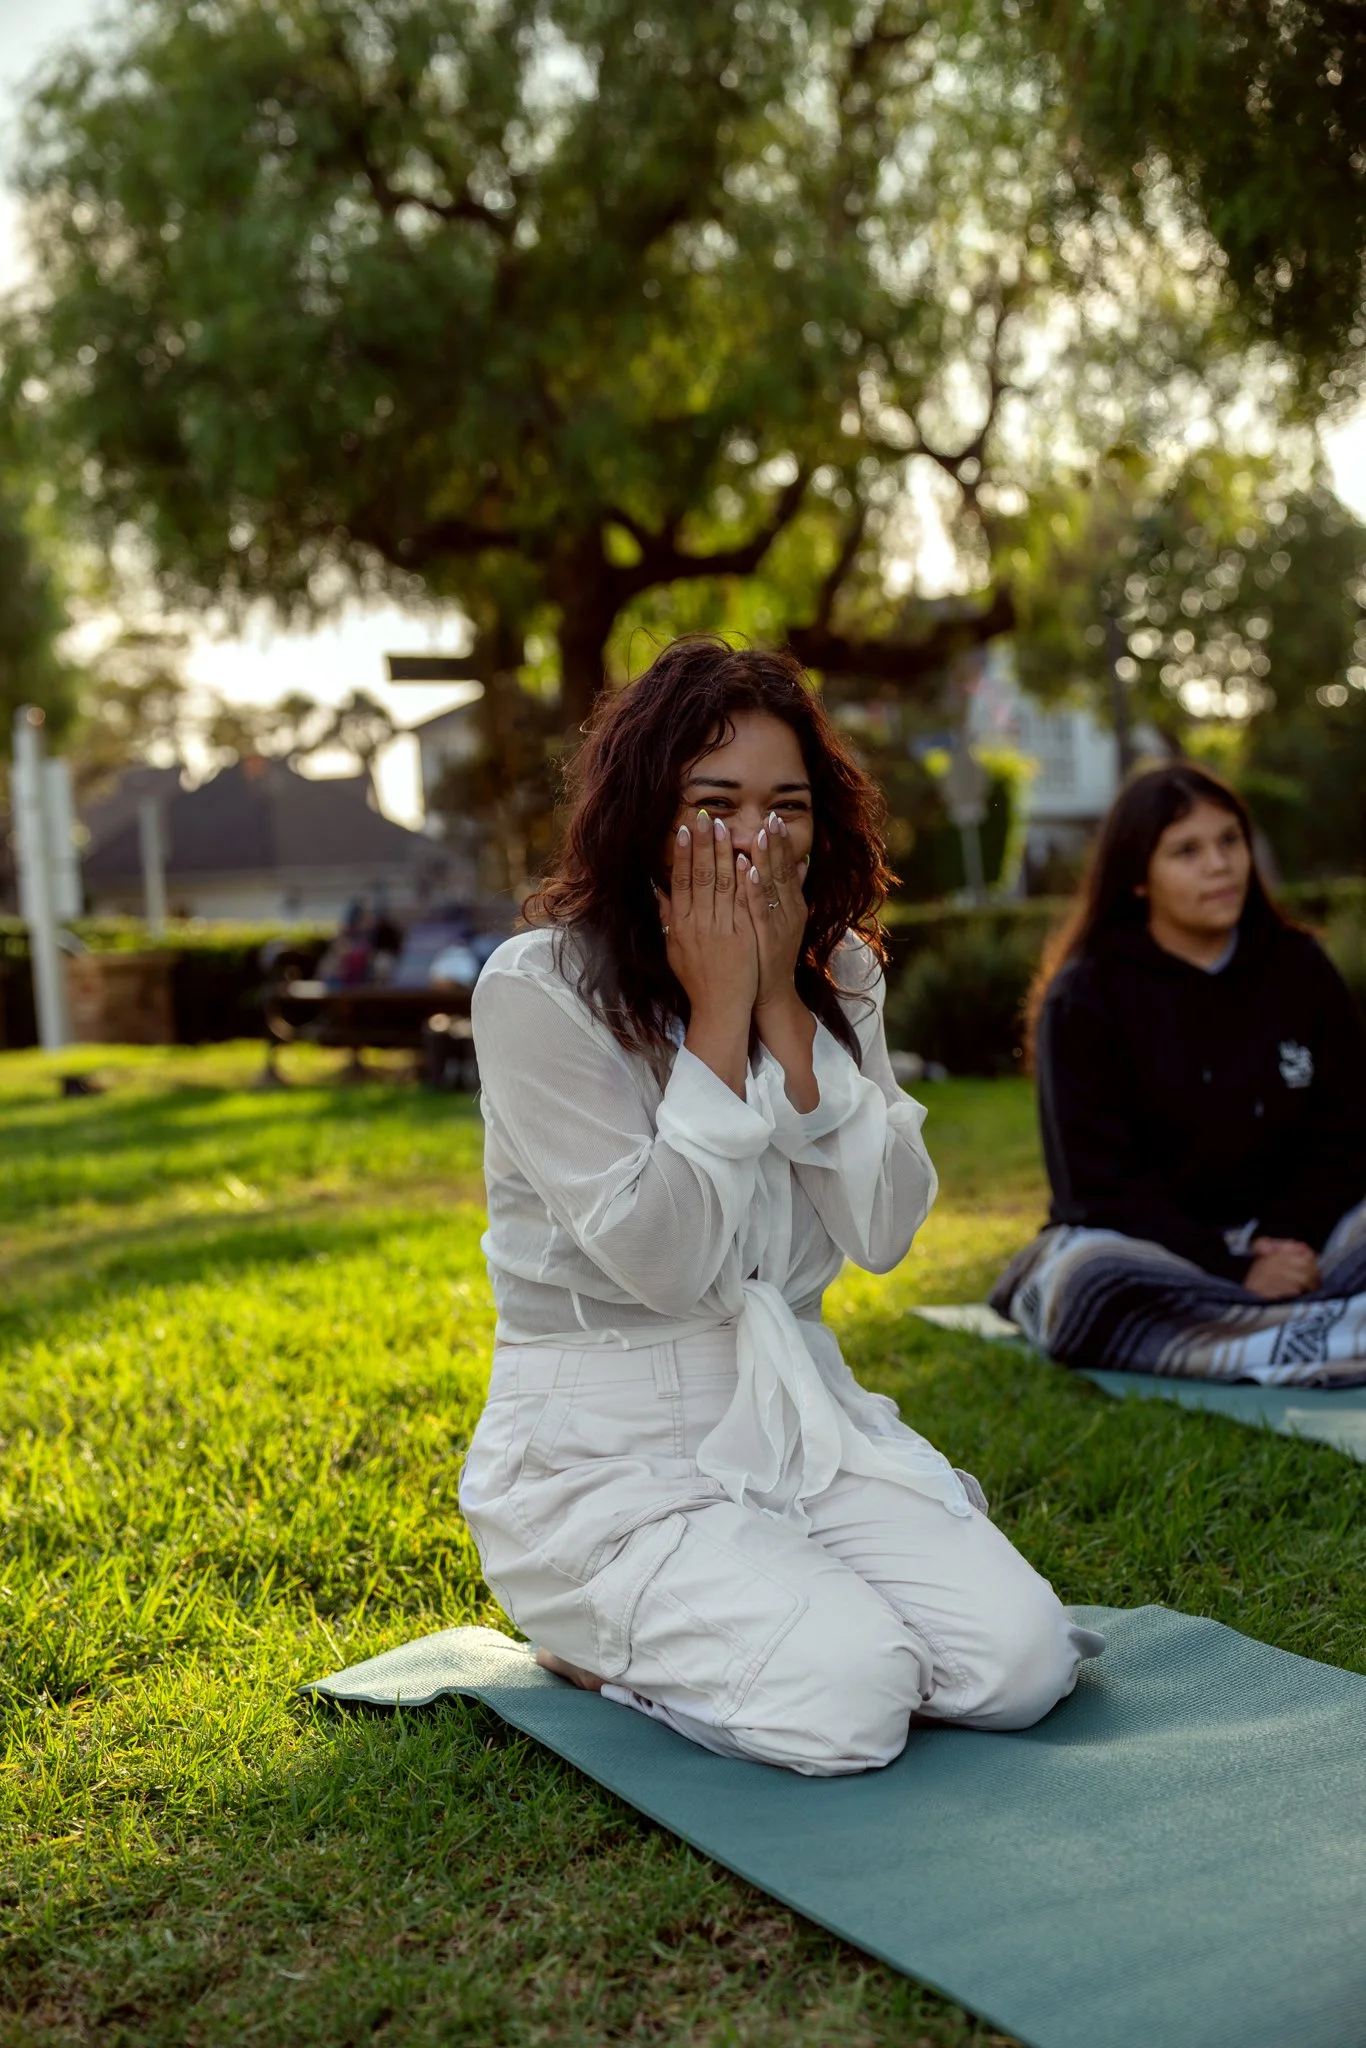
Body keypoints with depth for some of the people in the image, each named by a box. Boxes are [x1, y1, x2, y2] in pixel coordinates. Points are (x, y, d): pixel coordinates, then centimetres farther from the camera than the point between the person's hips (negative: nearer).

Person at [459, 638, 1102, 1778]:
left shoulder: (841, 975, 4)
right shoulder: (538, 990, -14)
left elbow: (884, 1234, -7)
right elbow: (665, 1261, -19)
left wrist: (783, 1009, -14)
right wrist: (720, 1013, -18)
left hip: (802, 1413, 5)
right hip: (605, 1450, -5)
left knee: (1022, 1661, -13)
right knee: (848, 1696, -24)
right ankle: (600, 1639, 5)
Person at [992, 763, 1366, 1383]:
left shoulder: (1299, 970, 7)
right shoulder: (1085, 996, -3)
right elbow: (1100, 1185, -9)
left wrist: (1290, 1240, -16)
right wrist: (1235, 1271, -21)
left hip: (1288, 1243, 3)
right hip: (1148, 1250, -3)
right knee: (1083, 1278, -37)